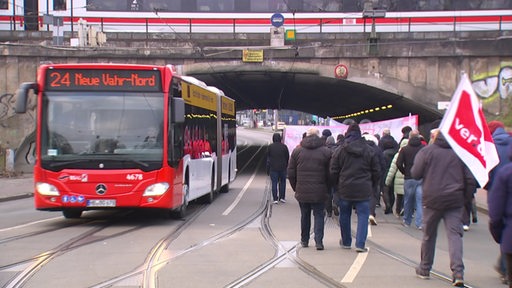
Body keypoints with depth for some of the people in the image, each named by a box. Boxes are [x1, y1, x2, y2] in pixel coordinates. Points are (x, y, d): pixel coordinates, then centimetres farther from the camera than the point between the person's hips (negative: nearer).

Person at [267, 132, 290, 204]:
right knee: (282, 182, 13)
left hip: (273, 168, -1)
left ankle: (275, 199, -2)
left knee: (274, 183, 2)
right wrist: (286, 166, 15)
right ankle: (281, 197, 13)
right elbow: (287, 157, 3)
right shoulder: (284, 146, -2)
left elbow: (268, 158, 0)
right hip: (282, 168, 1)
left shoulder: (270, 147, -3)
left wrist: (268, 169, 6)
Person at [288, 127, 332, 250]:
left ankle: (304, 240, 23)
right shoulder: (326, 151, -3)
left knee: (305, 215, 15)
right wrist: (328, 188, 8)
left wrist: (295, 188, 14)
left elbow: (291, 172, 5)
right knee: (319, 215, 4)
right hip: (319, 192, -2)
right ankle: (319, 241, -6)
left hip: (302, 191, 2)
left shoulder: (297, 150, 3)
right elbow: (330, 173, -4)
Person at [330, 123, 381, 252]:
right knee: (363, 215, 2)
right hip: (363, 190, -1)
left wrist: (337, 184, 15)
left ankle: (346, 242, 25)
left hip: (344, 189, 1)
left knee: (344, 216, 14)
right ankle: (360, 244, -7)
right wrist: (372, 186, 17)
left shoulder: (340, 150, -2)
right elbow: (376, 171, 5)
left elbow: (333, 171, 0)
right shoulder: (369, 151, 1)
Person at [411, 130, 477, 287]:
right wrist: (465, 197, 12)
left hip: (432, 199, -1)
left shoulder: (426, 151, -4)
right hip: (455, 201, 1)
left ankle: (424, 269, 26)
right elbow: (470, 179, 0)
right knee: (454, 234, -1)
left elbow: (415, 174, -4)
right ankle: (458, 272, -15)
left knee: (429, 235, 14)